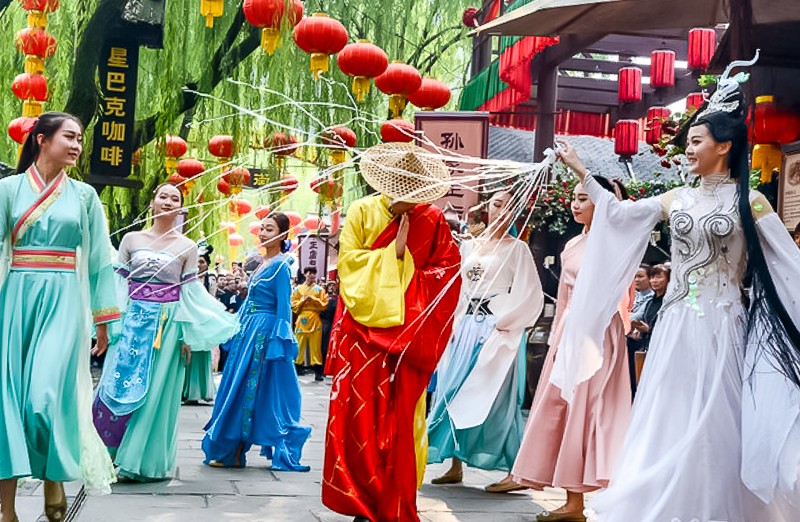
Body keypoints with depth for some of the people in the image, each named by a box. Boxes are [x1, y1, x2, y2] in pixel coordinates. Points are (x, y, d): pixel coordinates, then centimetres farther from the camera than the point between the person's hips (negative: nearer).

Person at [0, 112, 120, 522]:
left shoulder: (84, 195, 9)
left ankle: (55, 478, 12)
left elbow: (99, 261, 10)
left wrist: (103, 320, 8)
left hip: (64, 302, 0)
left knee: (47, 396, -14)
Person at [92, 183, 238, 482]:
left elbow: (191, 294, 3)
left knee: (154, 393, -1)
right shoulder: (131, 239, 8)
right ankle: (112, 455, 9)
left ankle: (142, 461, 7)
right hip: (133, 320, 2)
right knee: (118, 387, -3)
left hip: (167, 322, -1)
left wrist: (188, 337, -2)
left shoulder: (187, 247, 4)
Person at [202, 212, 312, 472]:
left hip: (264, 333, -9)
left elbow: (283, 306, -14)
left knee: (249, 390, -4)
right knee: (237, 388, 10)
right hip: (248, 331, 9)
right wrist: (237, 327, 18)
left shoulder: (280, 265, -10)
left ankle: (232, 451, 4)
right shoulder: (263, 262, 15)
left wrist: (277, 340, -19)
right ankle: (229, 451, 17)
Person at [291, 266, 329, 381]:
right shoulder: (298, 289, 9)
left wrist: (313, 299, -10)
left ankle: (318, 372, 0)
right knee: (299, 346, -2)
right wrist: (303, 300, -10)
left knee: (315, 346, -1)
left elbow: (323, 305, 2)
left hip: (315, 320, 0)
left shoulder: (319, 289, 9)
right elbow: (294, 305, 4)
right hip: (302, 320, 0)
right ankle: (295, 371, 3)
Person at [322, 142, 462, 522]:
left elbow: (446, 275, 1)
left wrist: (405, 258, -10)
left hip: (406, 337, 0)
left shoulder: (433, 222, 3)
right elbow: (348, 262, -4)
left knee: (400, 418, -1)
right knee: (359, 416, -3)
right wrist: (394, 254, -11)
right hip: (364, 330, 0)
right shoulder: (362, 212, 3)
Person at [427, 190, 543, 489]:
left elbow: (529, 294, -7)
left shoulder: (517, 249, 0)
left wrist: (500, 323, -13)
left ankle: (516, 469, -3)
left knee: (492, 397, -9)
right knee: (453, 393, 3)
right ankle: (455, 466, 10)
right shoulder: (469, 246, 15)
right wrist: (454, 325, 8)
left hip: (495, 330, -6)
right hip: (465, 328, 6)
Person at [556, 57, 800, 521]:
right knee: (670, 423, 6)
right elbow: (618, 214, 15)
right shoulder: (676, 199, 9)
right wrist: (582, 173, 15)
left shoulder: (750, 202, -3)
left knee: (714, 426, -1)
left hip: (722, 326, -4)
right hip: (677, 325, 4)